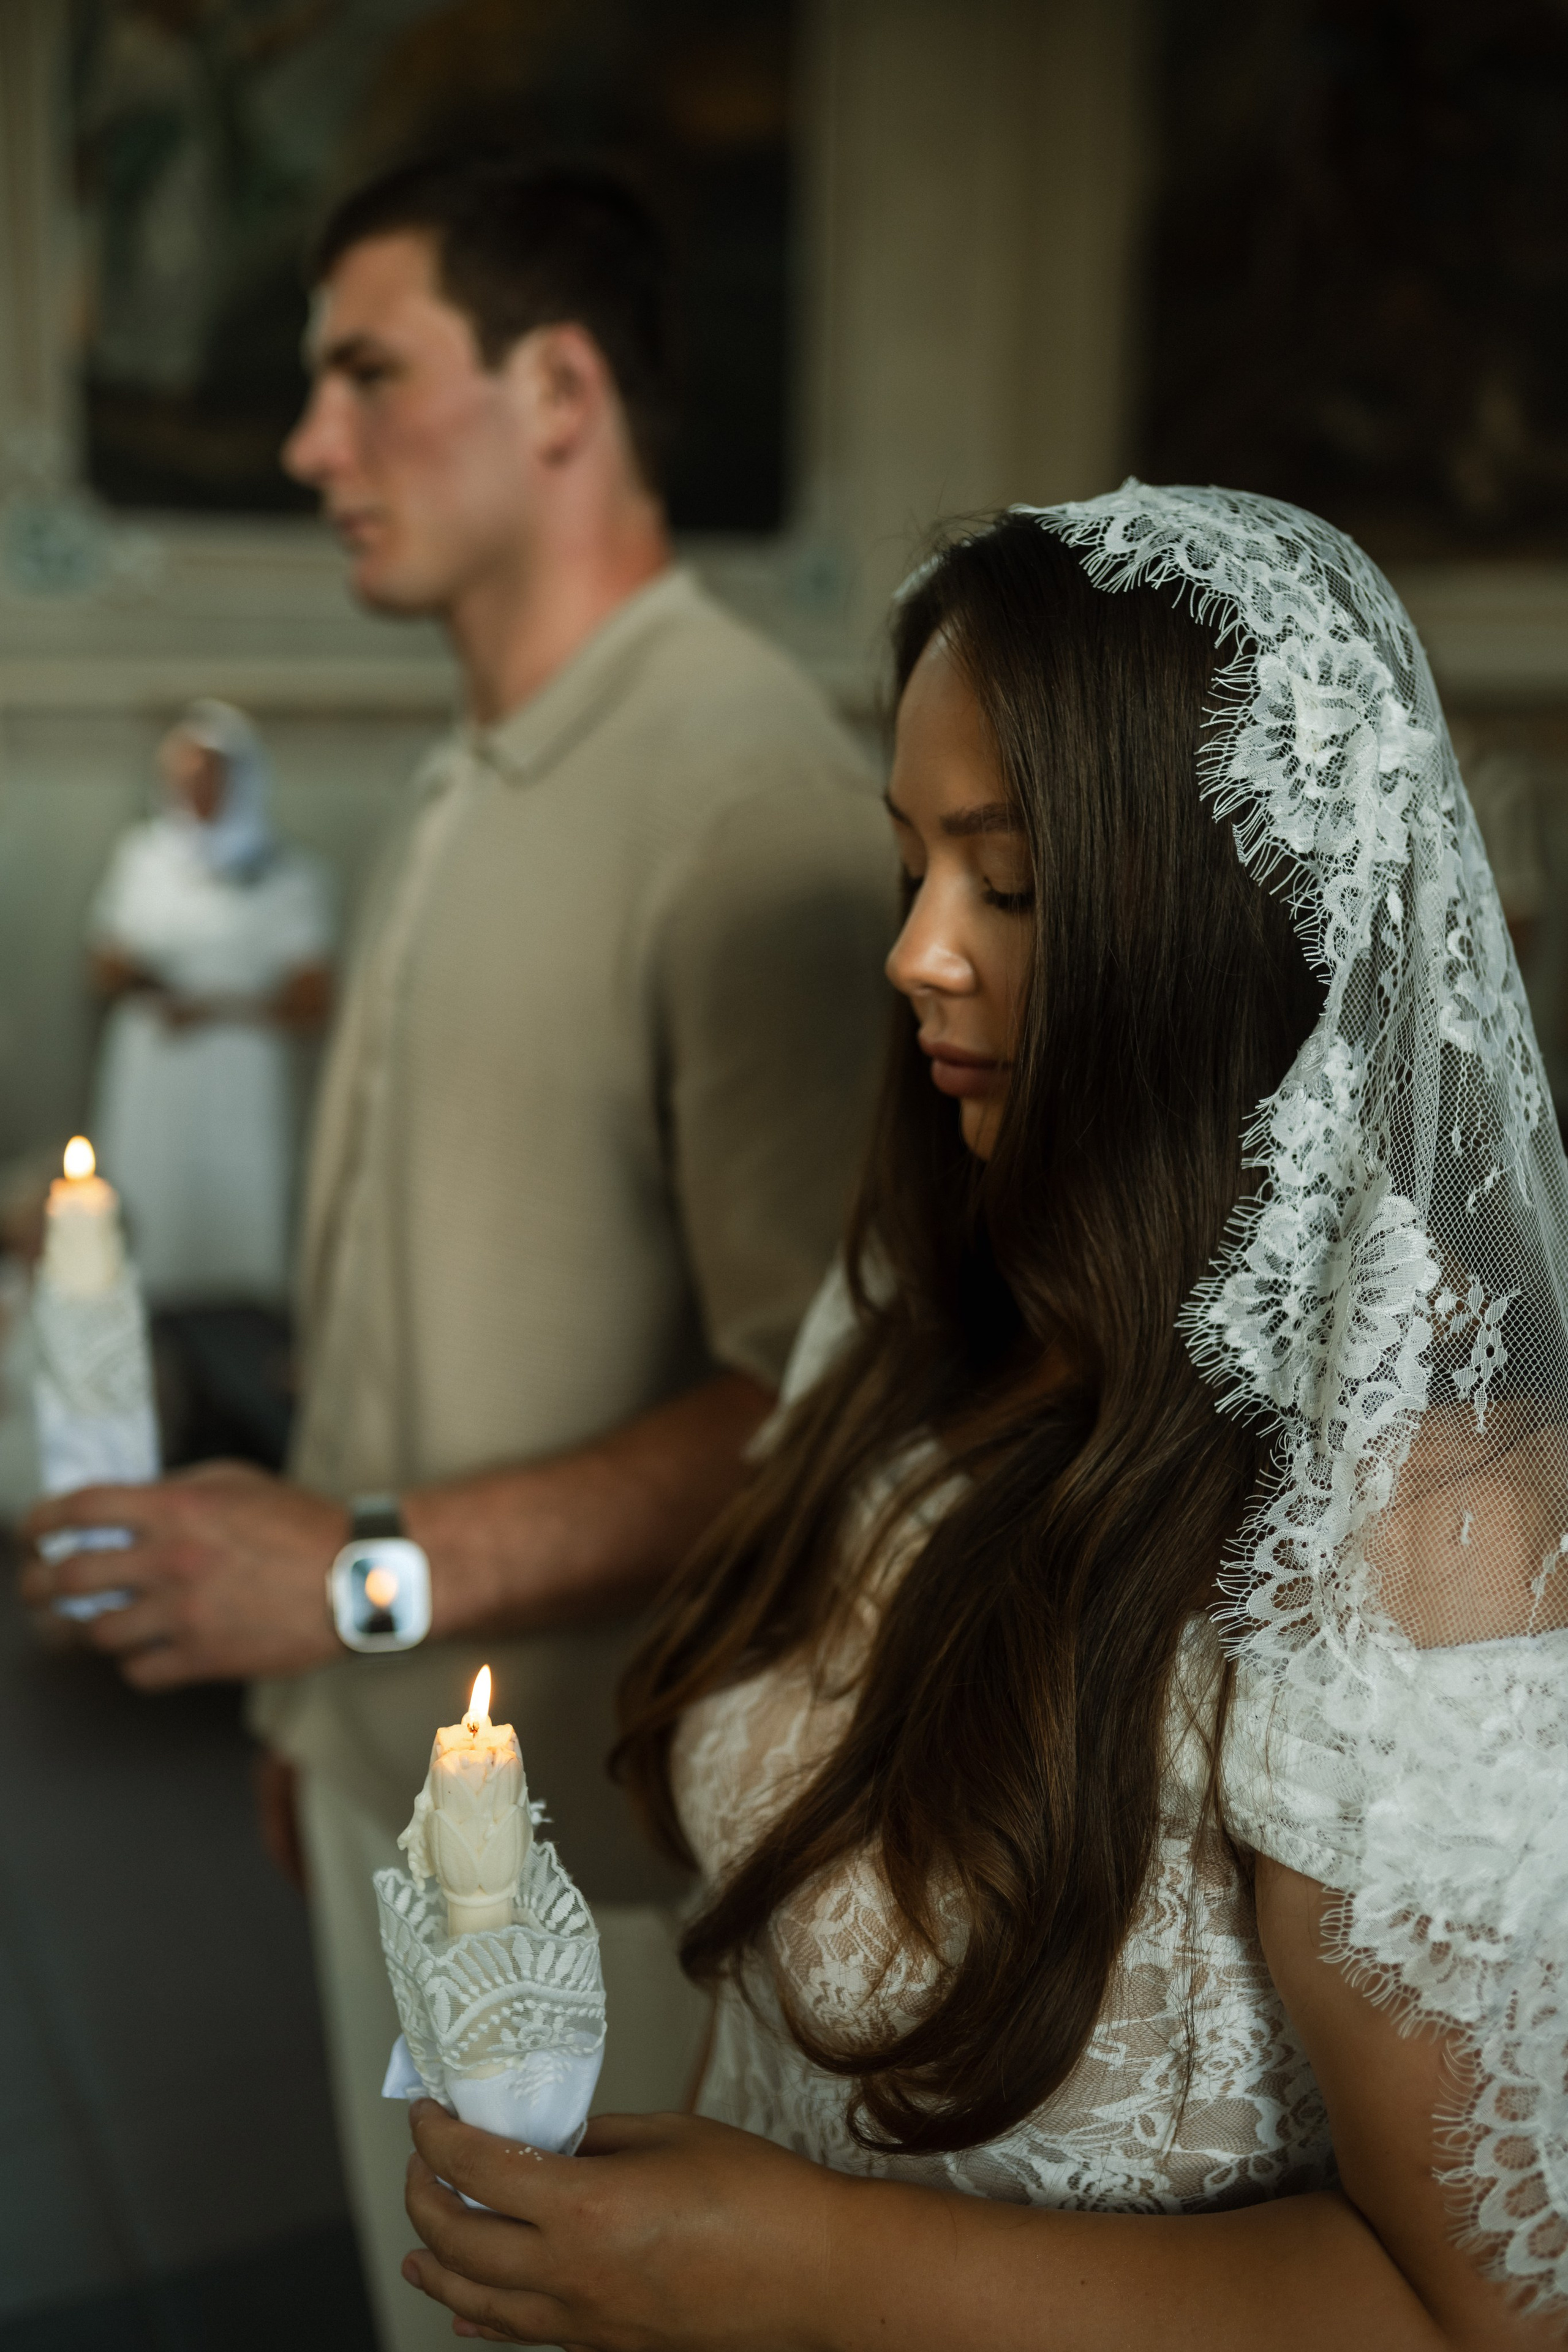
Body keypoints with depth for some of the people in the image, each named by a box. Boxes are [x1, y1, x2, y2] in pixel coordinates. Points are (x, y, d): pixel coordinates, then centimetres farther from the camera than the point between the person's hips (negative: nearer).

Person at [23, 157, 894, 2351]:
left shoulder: (752, 789, -20)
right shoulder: (462, 788, 9)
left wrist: (373, 1570, -23)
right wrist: (307, 1669, 12)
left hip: (609, 1831, -8)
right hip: (394, 1757, 8)